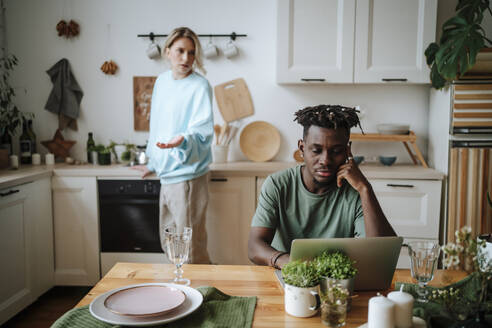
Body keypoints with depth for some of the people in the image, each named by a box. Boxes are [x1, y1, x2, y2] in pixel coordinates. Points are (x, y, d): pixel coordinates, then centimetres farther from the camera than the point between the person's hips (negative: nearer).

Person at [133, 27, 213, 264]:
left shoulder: (200, 86, -11)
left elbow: (203, 132, -18)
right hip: (166, 174, 8)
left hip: (188, 175, -8)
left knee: (191, 248, -2)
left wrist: (184, 140, -39)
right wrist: (153, 163, 29)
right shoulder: (161, 81, 11)